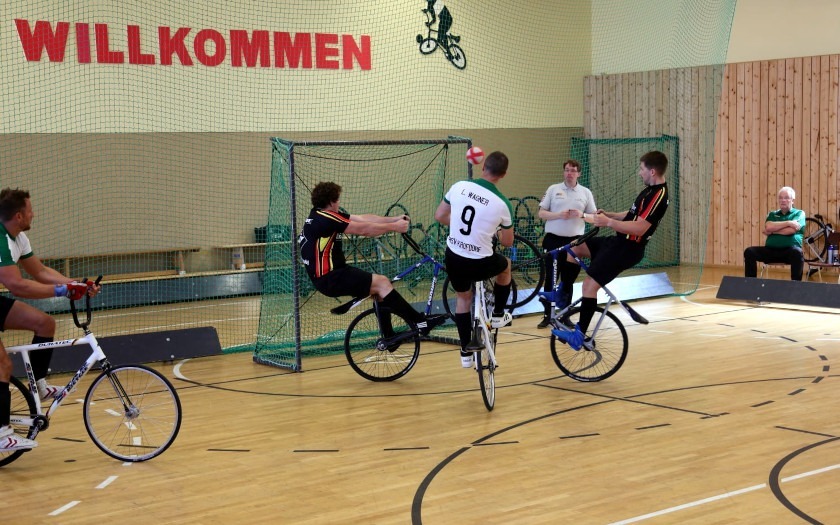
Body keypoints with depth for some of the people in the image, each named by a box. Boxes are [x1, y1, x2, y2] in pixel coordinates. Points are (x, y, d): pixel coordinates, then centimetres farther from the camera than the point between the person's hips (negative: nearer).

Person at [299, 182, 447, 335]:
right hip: (329, 279, -10)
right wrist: (394, 227, -7)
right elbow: (363, 229, -17)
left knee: (381, 283, 8)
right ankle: (421, 322, -11)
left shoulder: (323, 215, 10)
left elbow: (363, 219, 6)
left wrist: (394, 219, -1)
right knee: (381, 283, -15)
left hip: (333, 272, 10)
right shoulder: (325, 219, -19)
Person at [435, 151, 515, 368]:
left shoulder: (459, 186, -7)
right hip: (480, 263, -3)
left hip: (453, 258, 3)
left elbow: (439, 216, 6)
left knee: (463, 298, 27)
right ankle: (498, 315, 39)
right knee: (505, 265, 31)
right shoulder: (502, 203, -13)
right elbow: (508, 242, 1)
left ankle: (465, 352, 28)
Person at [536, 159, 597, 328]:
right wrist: (559, 215, -14)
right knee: (550, 278, 0)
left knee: (568, 280, 6)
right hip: (553, 239, -1)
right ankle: (547, 314, 7)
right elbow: (541, 213, 2)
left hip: (575, 240, 1)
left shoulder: (586, 192, 7)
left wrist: (581, 215, -13)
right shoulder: (553, 189, 4)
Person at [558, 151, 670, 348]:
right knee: (574, 248, 10)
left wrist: (609, 222, -26)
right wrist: (608, 214, 10)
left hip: (627, 249, -10)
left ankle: (580, 335, -12)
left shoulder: (658, 195, -20)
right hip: (619, 242, 10)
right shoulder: (651, 190, 12)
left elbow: (639, 227, -27)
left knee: (590, 285, -15)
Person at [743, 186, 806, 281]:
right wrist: (788, 222, -7)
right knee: (749, 252, -19)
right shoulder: (772, 214, 21)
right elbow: (768, 227, -3)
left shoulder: (799, 213, 10)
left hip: (789, 250, -4)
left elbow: (791, 230, -9)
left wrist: (772, 231, -1)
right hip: (771, 250, 4)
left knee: (797, 253, -39)